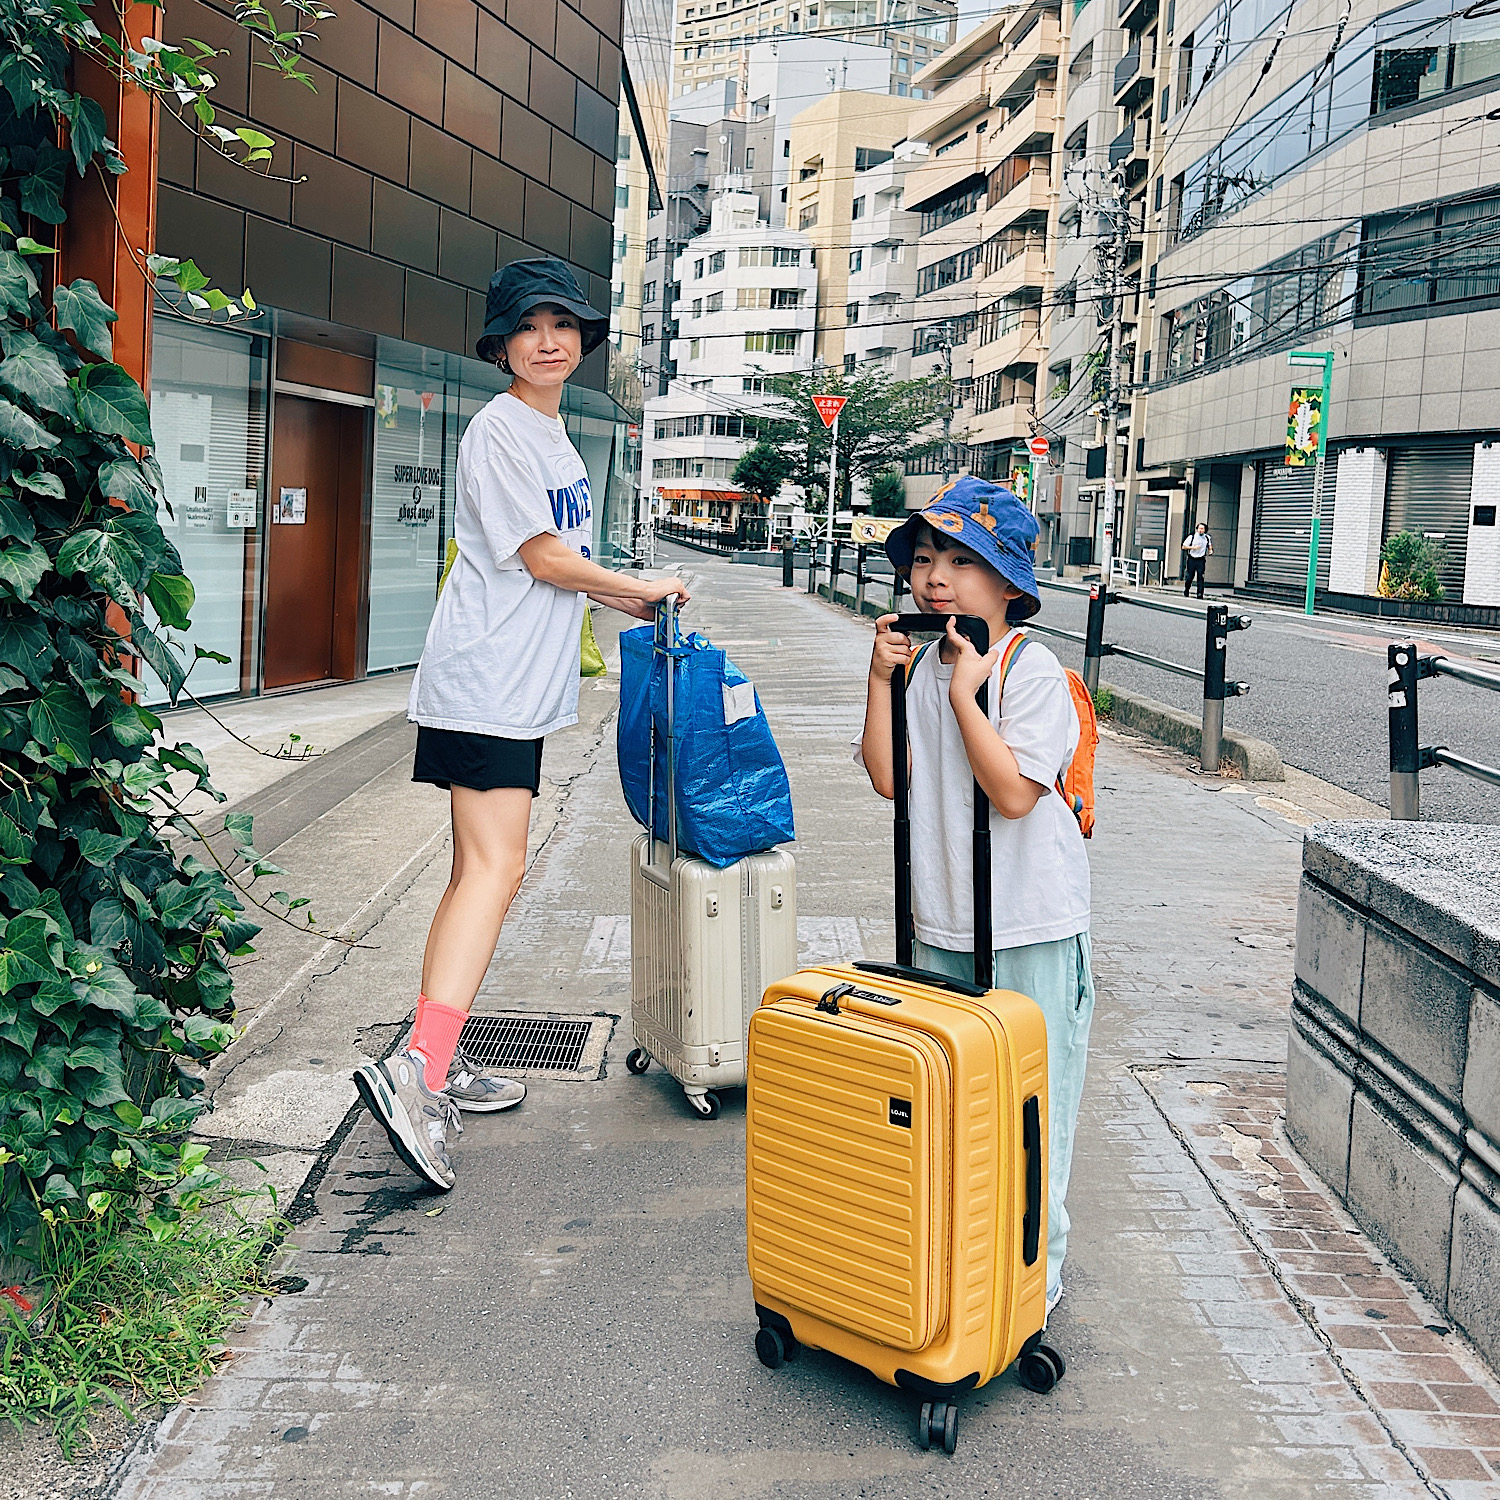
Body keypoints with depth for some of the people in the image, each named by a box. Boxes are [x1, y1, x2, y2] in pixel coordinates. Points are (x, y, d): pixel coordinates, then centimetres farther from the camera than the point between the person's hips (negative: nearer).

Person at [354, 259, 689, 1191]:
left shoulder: (555, 436, 20)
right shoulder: (499, 430, -9)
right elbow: (544, 560, -12)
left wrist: (634, 608, 22)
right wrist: (643, 588, 0)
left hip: (518, 688, 9)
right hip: (485, 683, -9)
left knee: (478, 870, 9)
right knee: (497, 868, -18)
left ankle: (438, 1065, 14)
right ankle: (417, 1069, -23)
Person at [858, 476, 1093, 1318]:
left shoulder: (1032, 670, -15)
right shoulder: (922, 664, 4)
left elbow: (1014, 792, -23)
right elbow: (887, 779, 0)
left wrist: (964, 692, -22)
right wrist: (882, 679, -7)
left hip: (1031, 930, -6)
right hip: (941, 922, 6)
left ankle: (1036, 1270, 20)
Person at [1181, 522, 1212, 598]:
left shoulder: (1207, 538, 7)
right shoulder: (1192, 537, -1)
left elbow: (1210, 546, 26)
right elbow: (1184, 547, 1)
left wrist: (1210, 551, 4)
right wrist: (1193, 547, -13)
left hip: (1201, 560, 1)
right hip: (1192, 559, -1)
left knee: (1200, 577, -7)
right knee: (1189, 577, 1)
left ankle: (1200, 594, -6)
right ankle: (1185, 593, 21)